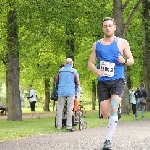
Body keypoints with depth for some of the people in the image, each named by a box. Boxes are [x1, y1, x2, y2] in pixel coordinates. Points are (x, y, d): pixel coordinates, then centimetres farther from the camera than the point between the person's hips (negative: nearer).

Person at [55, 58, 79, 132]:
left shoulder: (60, 70, 8)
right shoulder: (74, 71, 0)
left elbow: (56, 81, 16)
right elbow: (77, 83, 3)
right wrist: (75, 92, 15)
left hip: (61, 92, 2)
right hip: (70, 92, -2)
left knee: (60, 109, 7)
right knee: (69, 110, -2)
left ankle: (59, 126, 4)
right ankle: (69, 127, -6)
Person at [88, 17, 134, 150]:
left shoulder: (122, 43, 2)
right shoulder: (97, 45, 8)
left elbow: (131, 60, 8)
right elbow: (90, 63, 10)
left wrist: (124, 61, -15)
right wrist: (96, 70, -12)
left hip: (117, 80, -3)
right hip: (103, 82, 3)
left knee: (113, 109, -20)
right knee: (105, 113, 3)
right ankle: (114, 119, 38)